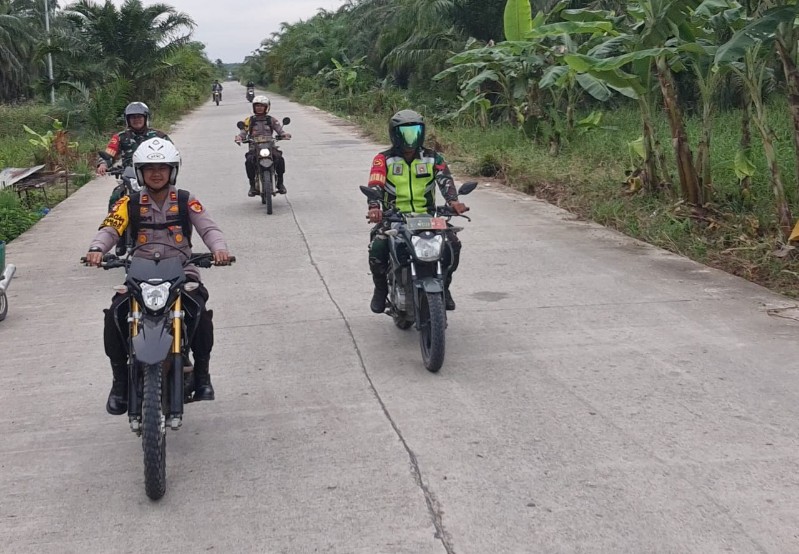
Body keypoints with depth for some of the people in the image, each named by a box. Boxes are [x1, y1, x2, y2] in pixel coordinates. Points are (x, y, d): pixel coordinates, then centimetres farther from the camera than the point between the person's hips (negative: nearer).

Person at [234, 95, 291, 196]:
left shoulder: (272, 120, 13)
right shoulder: (249, 120, 13)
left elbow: (280, 131, 5)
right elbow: (243, 132, 5)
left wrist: (285, 135, -18)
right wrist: (238, 137, -18)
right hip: (254, 147, 0)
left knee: (280, 159, -28)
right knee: (249, 161, -31)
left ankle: (280, 183, -10)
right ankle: (252, 185, -15)